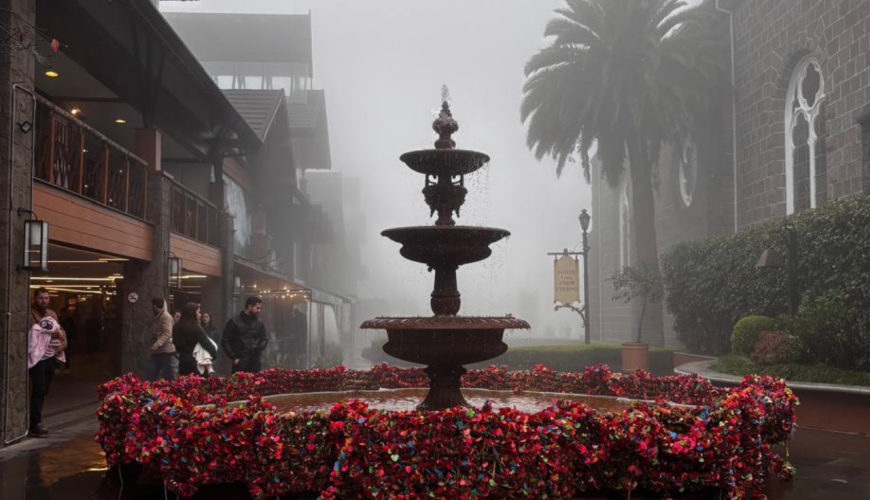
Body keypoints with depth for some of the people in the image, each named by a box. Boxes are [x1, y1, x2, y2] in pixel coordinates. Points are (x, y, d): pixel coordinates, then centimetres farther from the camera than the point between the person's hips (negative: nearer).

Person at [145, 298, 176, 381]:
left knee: (169, 378, -6)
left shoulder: (165, 316, -11)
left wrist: (157, 345, -34)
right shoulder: (157, 318, 19)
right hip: (157, 352, 10)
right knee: (150, 376, 4)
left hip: (166, 351, -10)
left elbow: (167, 334, -23)